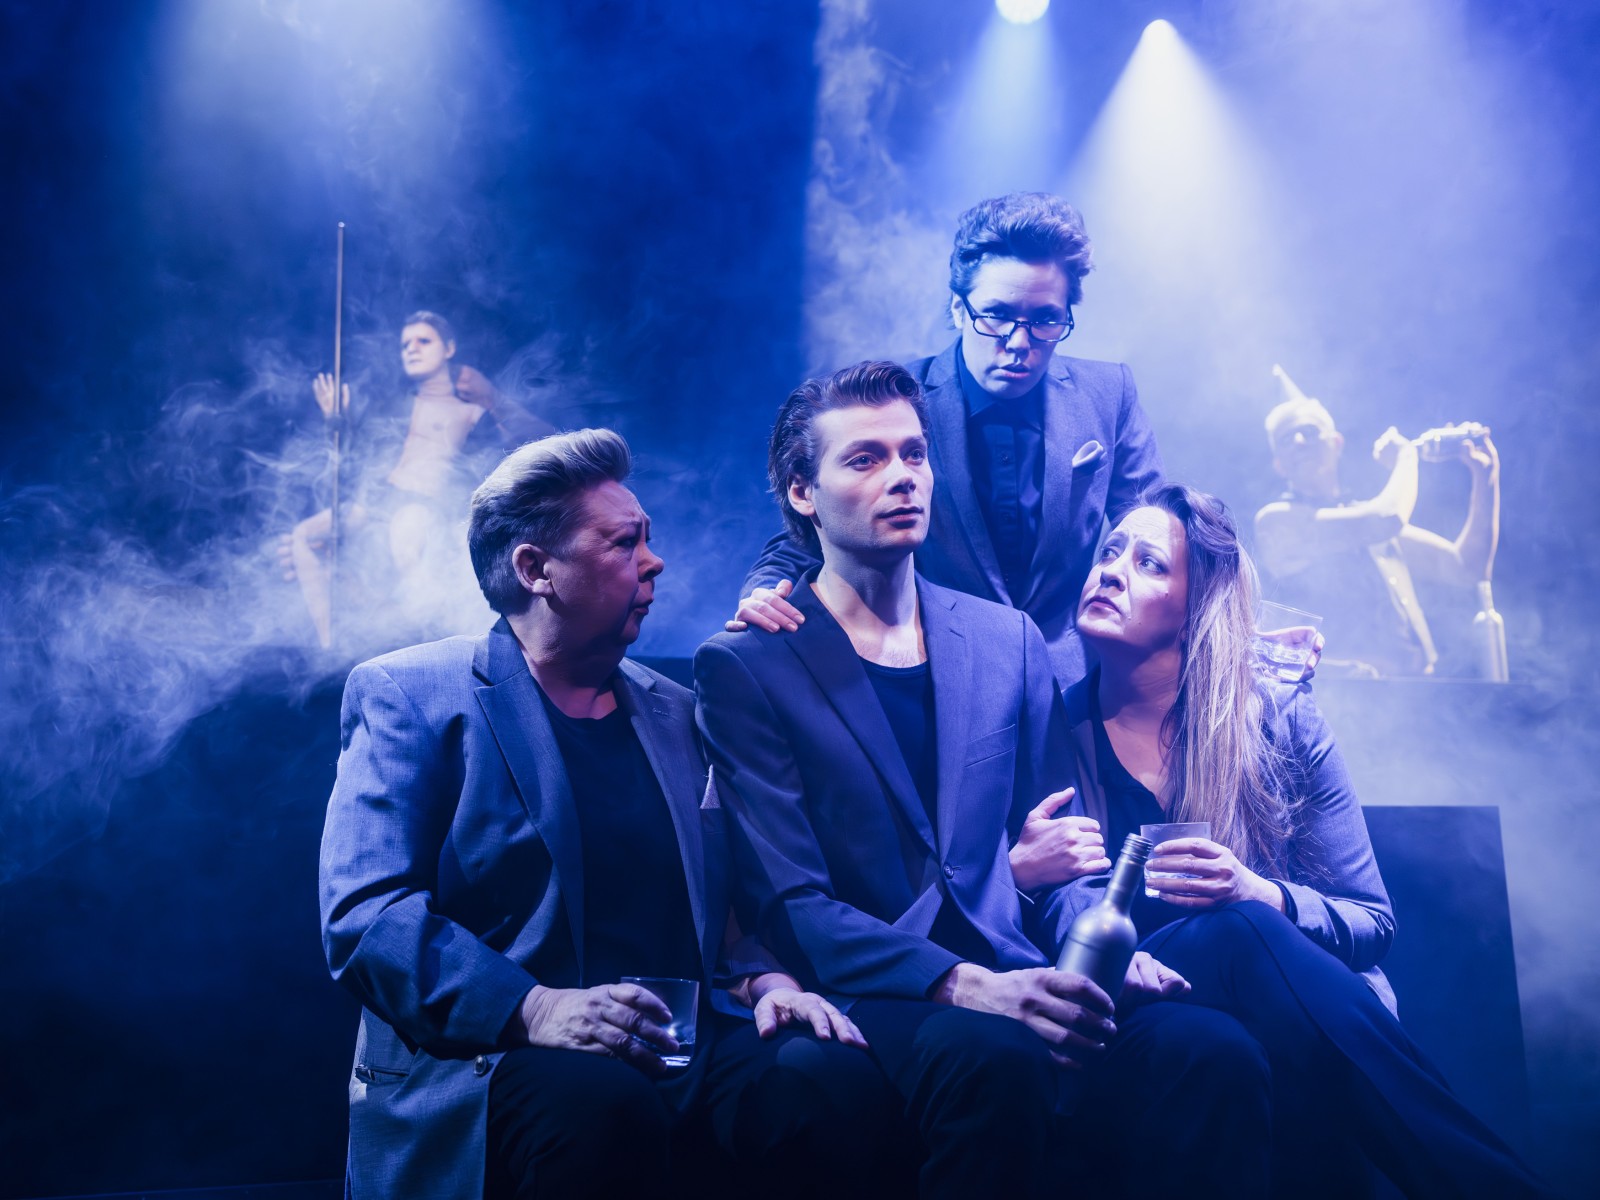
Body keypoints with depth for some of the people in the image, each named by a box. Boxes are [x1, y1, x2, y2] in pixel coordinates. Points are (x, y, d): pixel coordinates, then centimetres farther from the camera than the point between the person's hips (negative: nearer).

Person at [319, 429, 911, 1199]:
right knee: (603, 1107, -37)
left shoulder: (675, 713, 20)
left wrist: (764, 981, -4)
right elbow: (363, 913, -8)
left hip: (683, 1049, 4)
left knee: (836, 1078, -26)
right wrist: (532, 1009, -23)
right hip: (489, 1061, -4)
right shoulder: (409, 695, 4)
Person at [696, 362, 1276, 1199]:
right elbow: (791, 903, -7)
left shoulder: (1009, 641, 16)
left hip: (1013, 981, 4)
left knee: (1217, 1052, -25)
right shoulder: (742, 668, 2)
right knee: (997, 1060, -37)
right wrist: (965, 986, -21)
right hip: (872, 1001, -4)